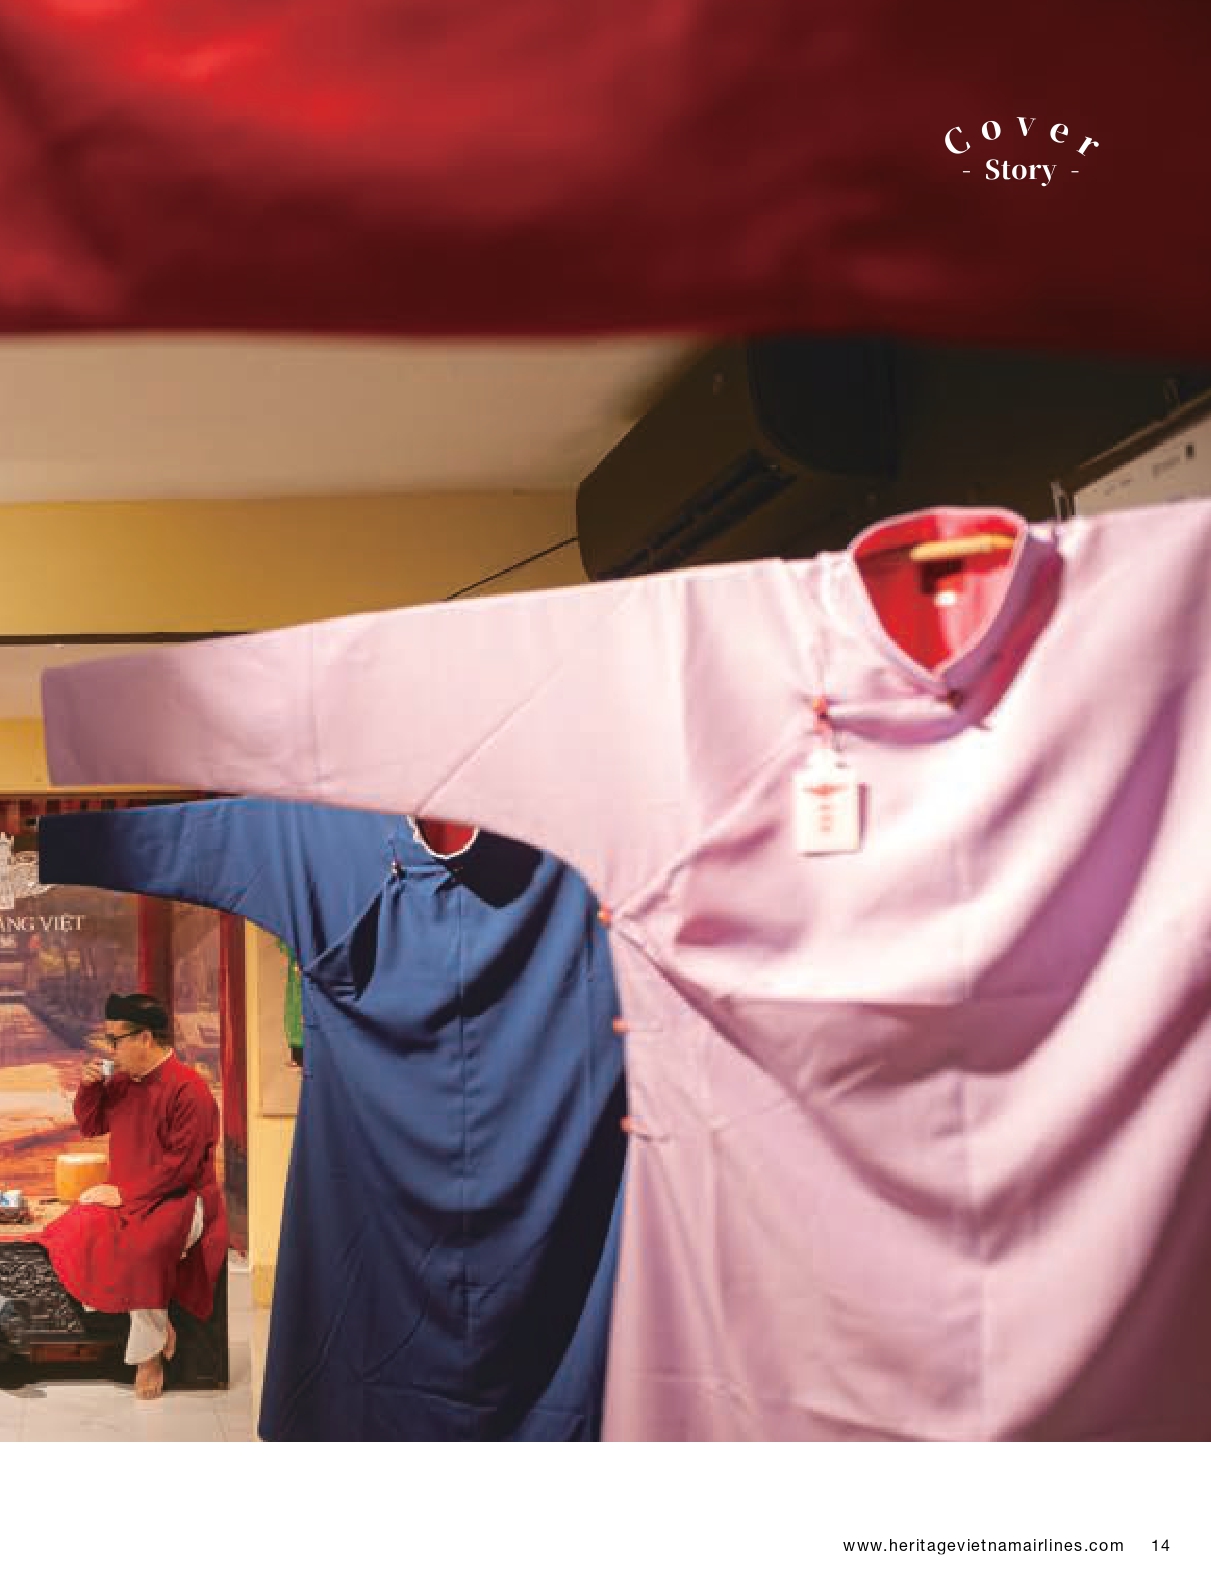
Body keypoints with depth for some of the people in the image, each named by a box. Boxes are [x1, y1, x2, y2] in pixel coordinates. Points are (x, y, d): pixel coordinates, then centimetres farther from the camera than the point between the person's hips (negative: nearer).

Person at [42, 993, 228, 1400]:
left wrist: (125, 1194, -20)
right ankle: (156, 1324, -8)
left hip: (177, 1198, -8)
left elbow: (182, 1164, -21)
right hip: (124, 1195, 8)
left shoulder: (188, 1089, -18)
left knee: (143, 1247, -35)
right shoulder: (122, 1082, 6)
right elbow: (90, 1126, 19)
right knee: (74, 1236, -18)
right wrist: (89, 1088, -1)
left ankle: (150, 1350, -11)